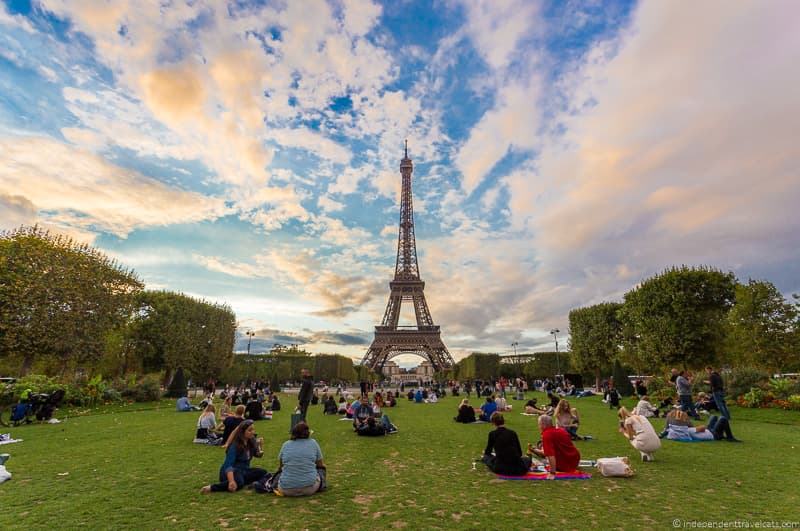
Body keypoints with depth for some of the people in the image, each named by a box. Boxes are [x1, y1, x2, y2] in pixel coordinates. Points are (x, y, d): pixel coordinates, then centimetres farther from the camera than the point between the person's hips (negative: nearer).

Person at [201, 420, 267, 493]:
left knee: (262, 472, -19)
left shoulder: (251, 441, -1)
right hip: (230, 472, -6)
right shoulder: (234, 446, -20)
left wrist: (261, 446, -13)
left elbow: (258, 455, 8)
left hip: (244, 470, 6)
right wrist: (231, 481, -44)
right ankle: (211, 487, -28)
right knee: (238, 483, -40)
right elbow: (228, 465, -29)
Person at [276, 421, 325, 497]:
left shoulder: (285, 444, 2)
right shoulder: (313, 443, -1)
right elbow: (320, 465, 10)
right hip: (309, 489, -2)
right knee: (322, 468, 25)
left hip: (287, 490, 2)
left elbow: (281, 466, 17)